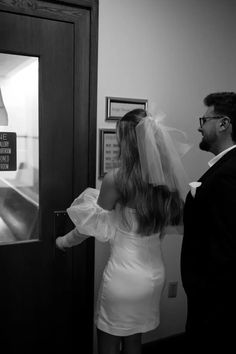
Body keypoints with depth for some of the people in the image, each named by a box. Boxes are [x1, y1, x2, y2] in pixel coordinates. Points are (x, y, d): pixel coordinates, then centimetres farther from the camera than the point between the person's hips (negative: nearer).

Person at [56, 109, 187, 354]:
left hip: (123, 276, -5)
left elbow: (90, 224, -9)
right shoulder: (166, 178, -5)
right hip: (155, 274, 6)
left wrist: (65, 241, 10)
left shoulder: (116, 179, -20)